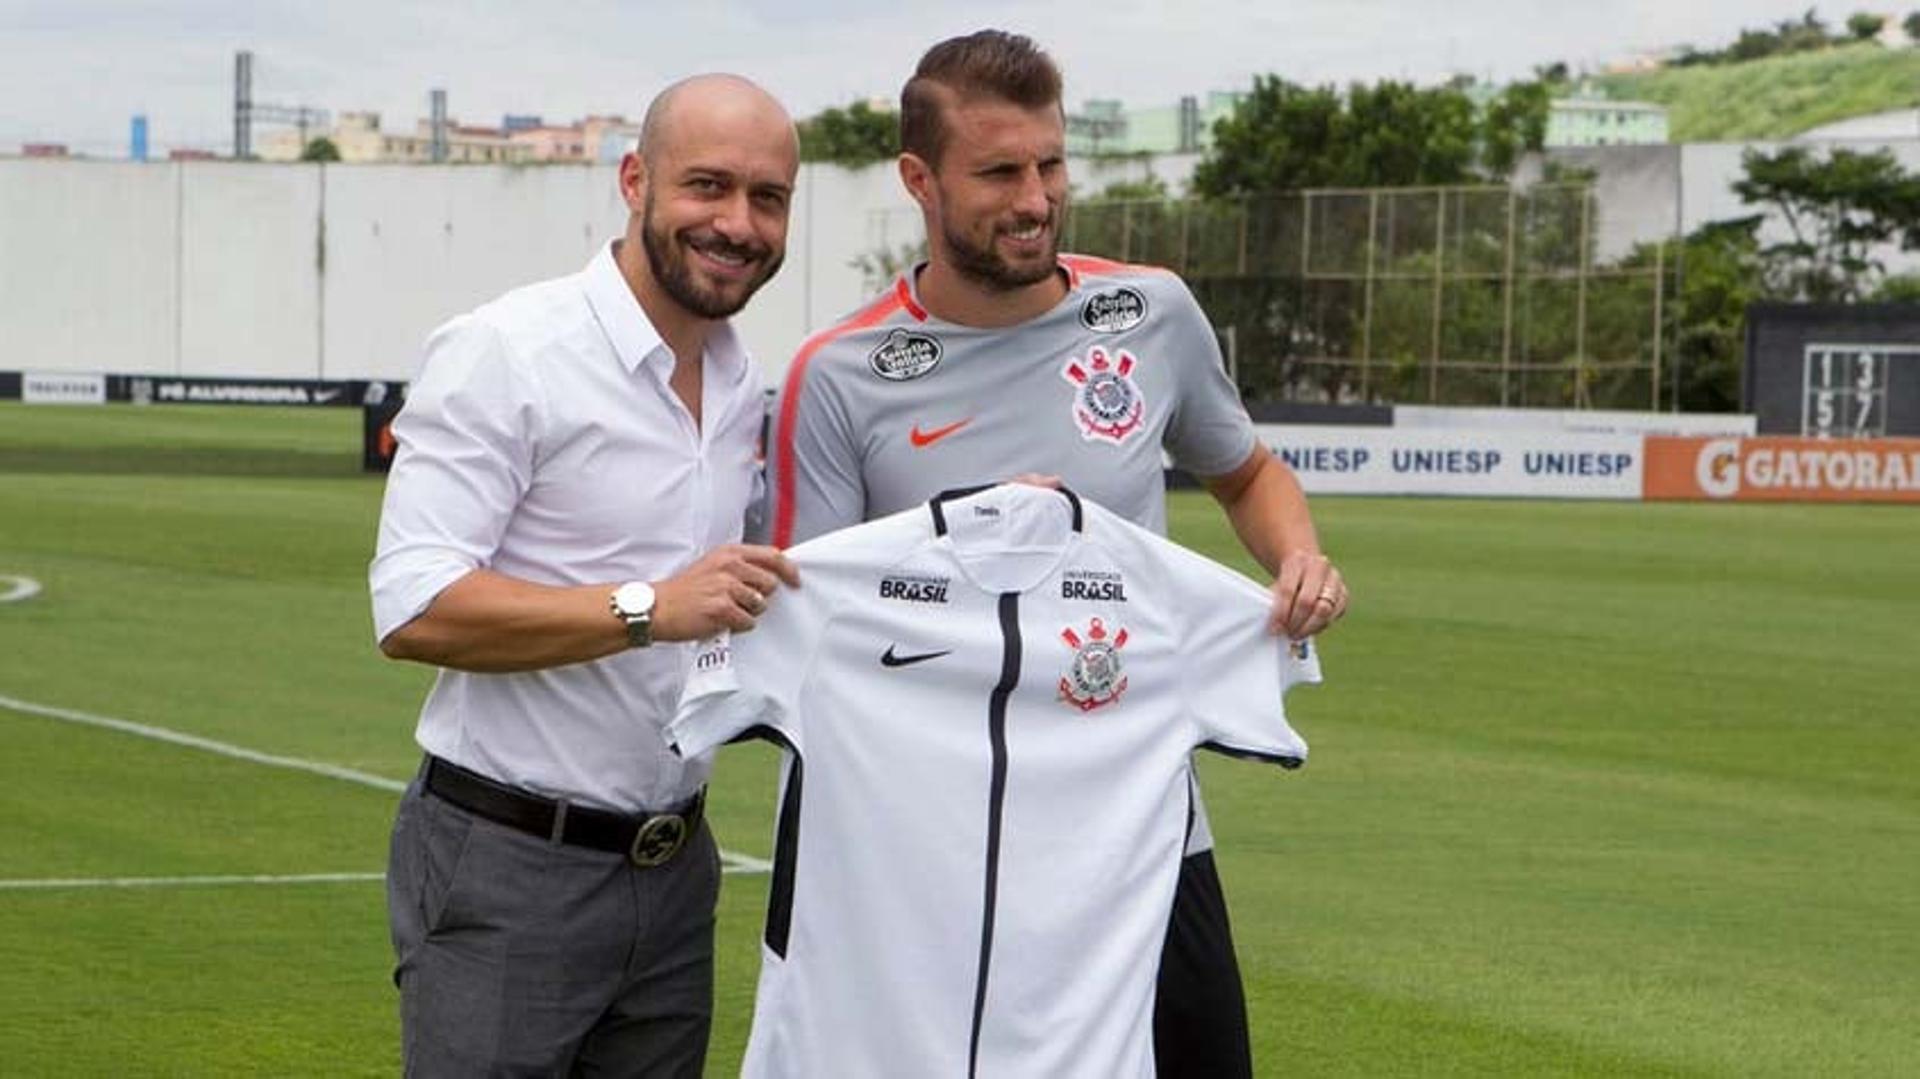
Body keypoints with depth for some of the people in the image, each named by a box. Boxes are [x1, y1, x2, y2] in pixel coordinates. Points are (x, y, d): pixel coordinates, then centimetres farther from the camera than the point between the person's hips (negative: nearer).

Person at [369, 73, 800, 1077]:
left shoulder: (745, 387, 12)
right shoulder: (504, 353, -11)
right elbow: (414, 608, -20)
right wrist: (648, 608, -27)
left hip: (672, 870, 7)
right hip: (507, 867, -7)